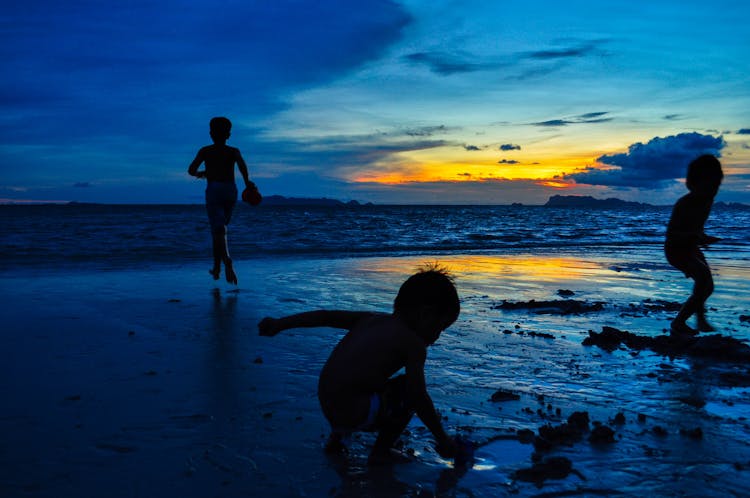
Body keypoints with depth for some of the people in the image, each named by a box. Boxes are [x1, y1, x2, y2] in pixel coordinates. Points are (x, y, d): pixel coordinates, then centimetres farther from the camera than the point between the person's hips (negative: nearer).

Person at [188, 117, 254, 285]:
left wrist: (201, 173, 22)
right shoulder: (233, 151, 8)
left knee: (219, 230, -12)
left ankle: (227, 262, -37)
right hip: (231, 190, 2)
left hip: (213, 190, -2)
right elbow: (242, 164, -14)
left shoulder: (205, 151, 8)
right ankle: (217, 268, 20)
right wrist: (247, 182, -9)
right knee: (219, 229, 18)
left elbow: (191, 170, 2)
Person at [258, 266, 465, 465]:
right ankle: (381, 451, 6)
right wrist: (442, 439, -2)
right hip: (353, 414, -8)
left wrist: (279, 324, 14)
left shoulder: (372, 319, 13)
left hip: (328, 409, 8)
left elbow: (326, 316, 10)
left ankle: (338, 434, 25)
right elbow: (418, 397, -13)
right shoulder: (414, 343, -8)